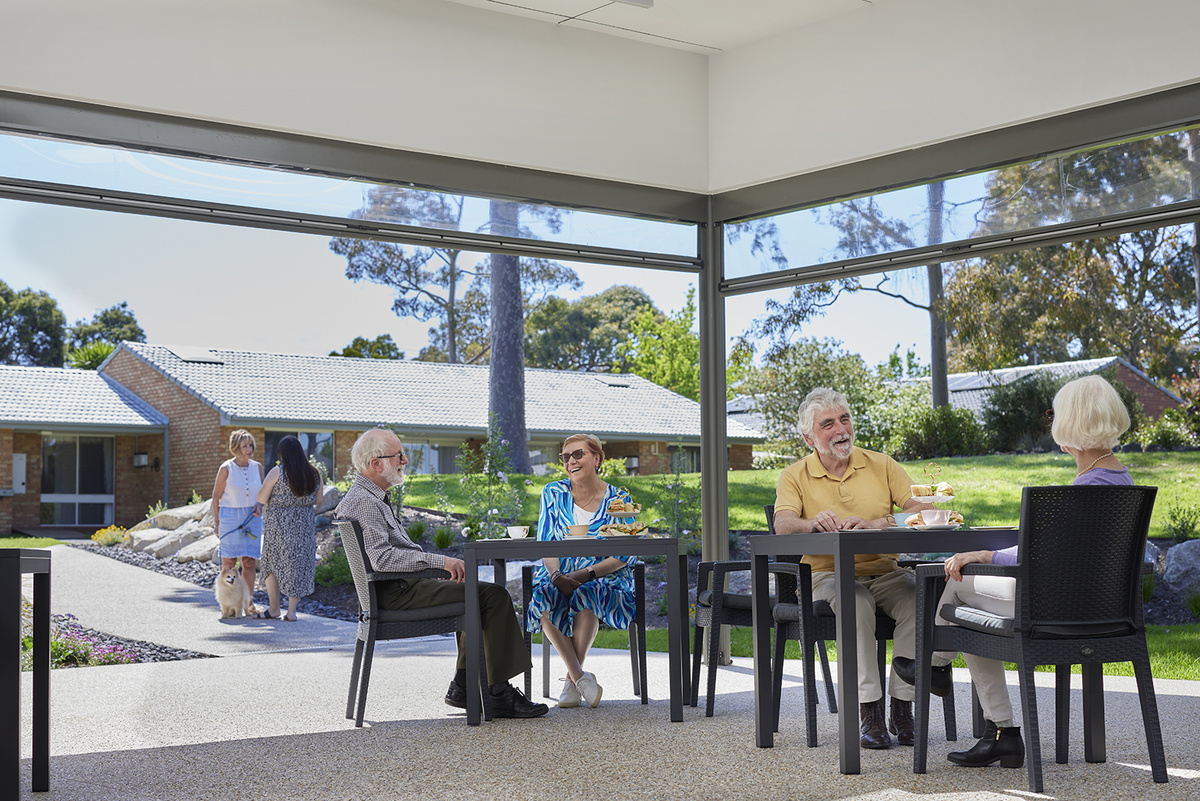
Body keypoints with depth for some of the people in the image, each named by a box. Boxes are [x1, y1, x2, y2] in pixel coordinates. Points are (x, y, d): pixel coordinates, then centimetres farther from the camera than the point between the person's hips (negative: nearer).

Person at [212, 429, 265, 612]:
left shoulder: (257, 467, 5)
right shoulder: (226, 468, -7)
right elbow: (216, 496, -1)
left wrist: (259, 505, -5)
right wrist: (216, 523, -1)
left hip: (252, 518, 4)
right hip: (230, 516, -4)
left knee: (250, 561, 2)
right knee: (229, 561, -2)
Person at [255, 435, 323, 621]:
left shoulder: (277, 472, -12)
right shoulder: (314, 473, 1)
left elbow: (261, 498, -10)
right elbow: (318, 500, 9)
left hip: (279, 524, -3)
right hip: (305, 524, 3)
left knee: (272, 563, 13)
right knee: (298, 564, 9)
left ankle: (274, 608, 19)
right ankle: (291, 611, 7)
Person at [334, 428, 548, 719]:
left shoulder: (374, 498, 20)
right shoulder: (363, 503, -15)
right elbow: (382, 558, -27)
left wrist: (447, 565, 13)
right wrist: (440, 561, -24)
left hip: (403, 587, 11)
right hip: (396, 592, -11)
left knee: (481, 592, 21)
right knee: (495, 596, -15)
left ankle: (463, 687, 13)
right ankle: (500, 695, -14)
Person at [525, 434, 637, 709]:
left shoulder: (617, 500, 1)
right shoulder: (554, 493, 7)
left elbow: (625, 556, -4)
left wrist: (586, 574, -19)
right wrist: (557, 576, -17)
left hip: (604, 579, -2)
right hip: (558, 576, 2)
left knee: (586, 597, -37)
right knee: (544, 599, -33)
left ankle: (572, 680, -21)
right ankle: (582, 678, -26)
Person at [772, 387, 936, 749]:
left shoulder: (881, 465, 9)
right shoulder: (795, 476, 6)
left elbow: (923, 509, -4)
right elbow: (782, 524, -12)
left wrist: (878, 523, -24)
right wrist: (814, 523, -36)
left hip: (884, 571, 2)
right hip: (828, 574, -2)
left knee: (917, 597, -29)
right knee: (855, 601, -35)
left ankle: (901, 709, -21)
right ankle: (869, 712, -31)